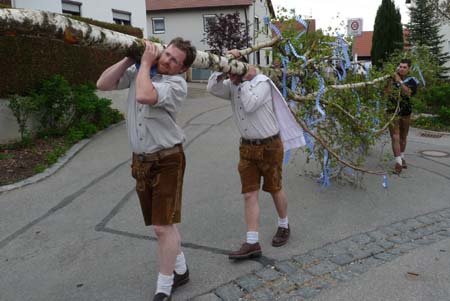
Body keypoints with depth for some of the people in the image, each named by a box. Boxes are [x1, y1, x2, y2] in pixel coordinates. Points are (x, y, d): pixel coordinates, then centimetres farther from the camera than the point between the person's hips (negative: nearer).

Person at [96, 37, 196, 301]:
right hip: (141, 159, 7)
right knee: (161, 223, 16)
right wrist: (130, 59, -4)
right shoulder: (138, 71, 6)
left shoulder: (177, 84, -14)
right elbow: (103, 84, 1)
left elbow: (144, 96, -31)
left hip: (167, 160, -6)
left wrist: (146, 62, -16)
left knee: (163, 226, -5)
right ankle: (180, 269, 35)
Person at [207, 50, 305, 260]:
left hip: (269, 146, -5)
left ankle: (284, 226, 37)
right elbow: (212, 88, -15)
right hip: (247, 147, 5)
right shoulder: (231, 86, 2)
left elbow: (250, 105, -29)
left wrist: (246, 80, -19)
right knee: (249, 194, 1)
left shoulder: (262, 82, -14)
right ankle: (252, 243, 5)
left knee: (274, 189, 11)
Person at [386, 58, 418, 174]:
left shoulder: (411, 80, 0)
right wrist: (391, 80, -18)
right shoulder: (393, 79, 1)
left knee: (403, 137, 14)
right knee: (395, 137, -9)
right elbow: (387, 92, -11)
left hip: (406, 113, 1)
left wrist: (399, 81, -24)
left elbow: (408, 92, -19)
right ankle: (398, 162, -10)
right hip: (393, 112, -1)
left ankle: (402, 157, 31)